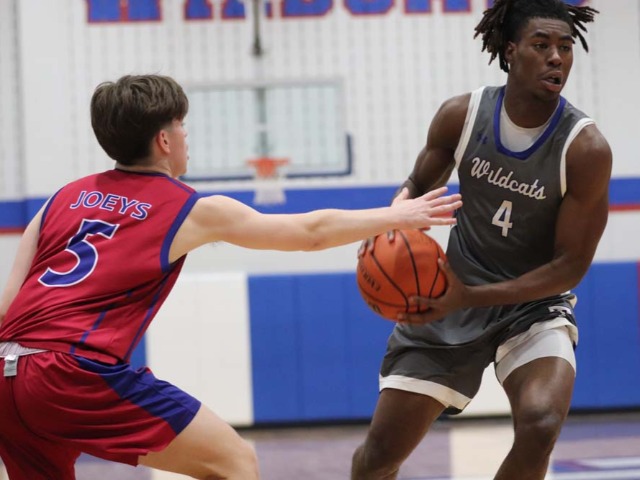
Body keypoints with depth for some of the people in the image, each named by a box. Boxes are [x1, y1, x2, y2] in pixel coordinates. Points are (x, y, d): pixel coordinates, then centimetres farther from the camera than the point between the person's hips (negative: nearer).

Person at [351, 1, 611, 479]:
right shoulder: (461, 116, -10)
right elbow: (419, 187, 9)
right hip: (451, 295, 3)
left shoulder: (586, 149, -20)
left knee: (540, 424, -30)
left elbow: (570, 265, -17)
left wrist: (472, 297, -26)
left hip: (534, 302, -2)